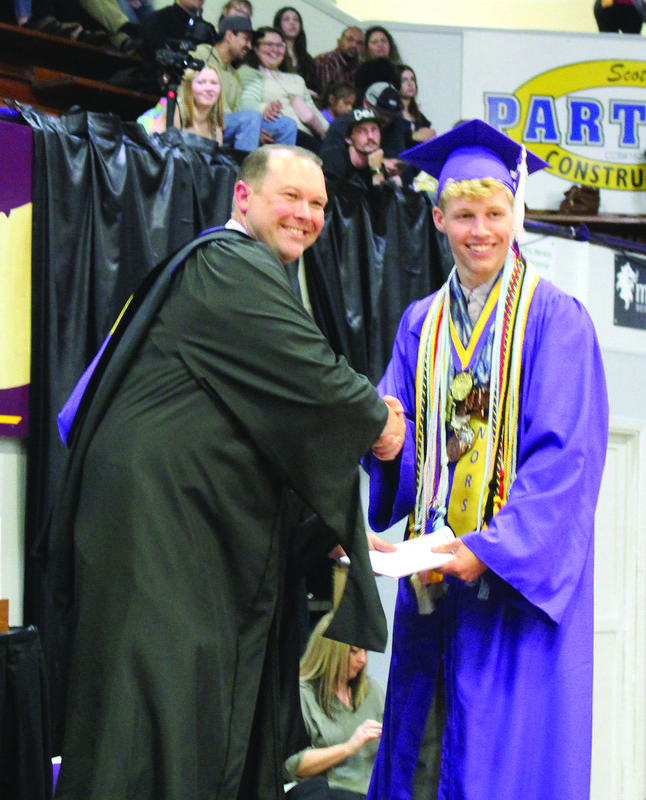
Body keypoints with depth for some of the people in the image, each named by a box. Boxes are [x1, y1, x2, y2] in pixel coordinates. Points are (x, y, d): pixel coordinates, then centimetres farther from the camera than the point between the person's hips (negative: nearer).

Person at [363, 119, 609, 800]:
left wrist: (492, 548, -20)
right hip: (434, 567, 5)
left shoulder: (555, 320, -4)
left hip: (521, 574, -5)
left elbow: (567, 459, -12)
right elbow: (404, 444, 9)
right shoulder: (421, 324, 12)